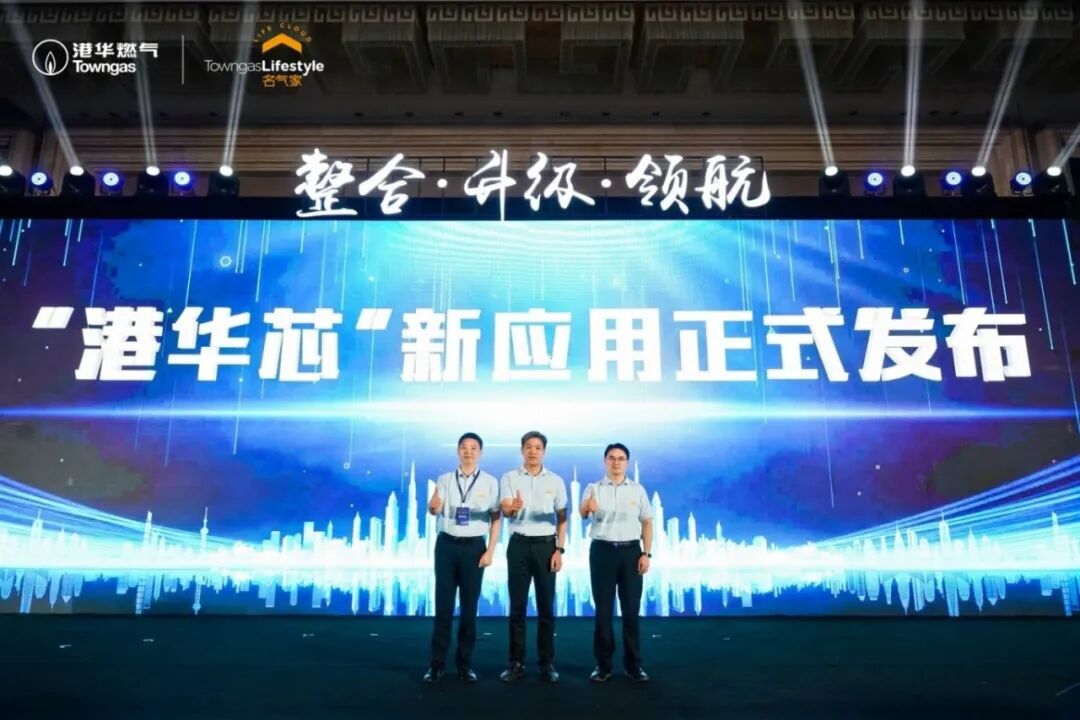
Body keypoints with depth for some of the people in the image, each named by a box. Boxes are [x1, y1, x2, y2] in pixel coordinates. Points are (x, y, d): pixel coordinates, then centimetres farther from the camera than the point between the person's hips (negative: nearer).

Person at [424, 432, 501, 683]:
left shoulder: (490, 482, 0)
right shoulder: (444, 480, 2)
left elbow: (496, 518, 1)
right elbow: (434, 510, -12)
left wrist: (490, 551, -6)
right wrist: (433, 505, -36)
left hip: (474, 546, 0)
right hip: (447, 544, 1)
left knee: (470, 607, 7)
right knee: (443, 606, 4)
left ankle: (465, 663, 19)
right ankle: (437, 663, 13)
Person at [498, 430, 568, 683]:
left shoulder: (556, 481, 5)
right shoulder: (510, 478, 1)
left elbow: (562, 518, 7)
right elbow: (505, 510, -13)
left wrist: (559, 549, -3)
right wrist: (513, 507, -37)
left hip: (546, 545, 1)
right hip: (519, 545, -1)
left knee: (546, 607, 5)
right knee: (517, 606, 4)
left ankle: (547, 663, 14)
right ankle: (516, 663, 13)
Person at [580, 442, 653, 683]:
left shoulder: (638, 490, 6)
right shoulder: (594, 488, 1)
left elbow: (647, 522, 6)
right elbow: (582, 515, -18)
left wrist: (646, 553, -4)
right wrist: (586, 508, -43)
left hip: (631, 551, 1)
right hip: (602, 550, -1)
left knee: (631, 609, 6)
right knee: (603, 609, 5)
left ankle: (633, 664, 16)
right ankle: (603, 664, 14)